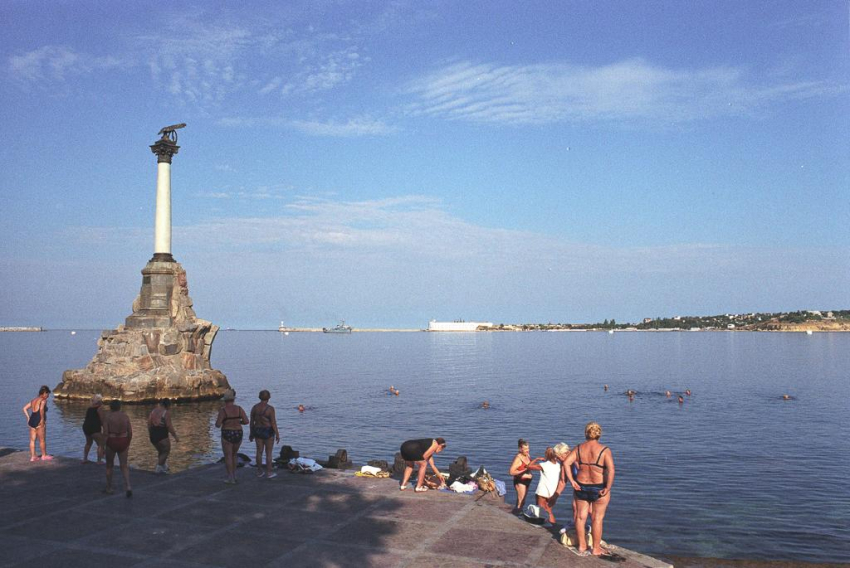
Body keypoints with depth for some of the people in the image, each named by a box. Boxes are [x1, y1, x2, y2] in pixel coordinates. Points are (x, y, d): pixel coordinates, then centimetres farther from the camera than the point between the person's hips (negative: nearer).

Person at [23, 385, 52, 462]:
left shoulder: (34, 400, 16)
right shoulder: (43, 400, -8)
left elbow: (25, 408, 15)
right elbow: (41, 409, -26)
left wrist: (28, 418, 14)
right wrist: (42, 419, -19)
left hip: (32, 421, 8)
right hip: (39, 422, -8)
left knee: (32, 440, 11)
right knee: (42, 440, 6)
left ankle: (33, 456, 15)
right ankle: (44, 456, 17)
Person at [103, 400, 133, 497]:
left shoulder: (108, 417, -6)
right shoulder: (126, 417, 2)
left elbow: (105, 434, -11)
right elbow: (130, 432, 3)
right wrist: (128, 444, 15)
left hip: (111, 442, -2)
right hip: (123, 442, 2)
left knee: (109, 465, 17)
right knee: (124, 466, 7)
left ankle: (109, 488, 26)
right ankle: (128, 486, -11)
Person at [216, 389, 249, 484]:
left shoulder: (223, 410, -12)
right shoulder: (239, 409, -2)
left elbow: (217, 425, -14)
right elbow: (246, 421, -6)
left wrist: (218, 421, 9)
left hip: (227, 436, -4)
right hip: (238, 435, 4)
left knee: (228, 457, 7)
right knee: (233, 455, 22)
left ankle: (231, 479, 5)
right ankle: (234, 475, 24)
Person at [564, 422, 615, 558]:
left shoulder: (579, 448, -3)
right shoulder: (604, 450, -12)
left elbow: (566, 463, -11)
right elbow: (611, 470, -24)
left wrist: (572, 481, -9)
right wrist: (608, 488, -17)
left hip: (581, 487, 3)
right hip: (599, 489, -3)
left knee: (580, 517, 15)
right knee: (597, 519, 9)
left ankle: (582, 546, 25)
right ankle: (596, 549, 19)